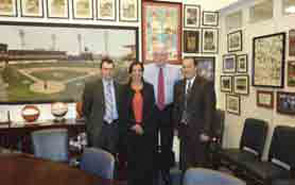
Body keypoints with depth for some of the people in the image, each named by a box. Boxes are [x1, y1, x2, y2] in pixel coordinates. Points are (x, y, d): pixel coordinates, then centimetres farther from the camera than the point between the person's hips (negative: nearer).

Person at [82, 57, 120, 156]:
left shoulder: (119, 86, 5)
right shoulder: (91, 85, -1)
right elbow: (85, 109, 4)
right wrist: (91, 125, 4)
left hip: (115, 128, 2)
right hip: (98, 129, -2)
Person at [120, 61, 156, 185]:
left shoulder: (149, 88, 6)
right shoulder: (125, 89, 5)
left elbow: (151, 109, 2)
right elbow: (123, 111, 2)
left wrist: (142, 126, -6)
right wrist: (133, 125, -7)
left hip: (147, 129, 0)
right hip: (131, 129, 0)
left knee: (147, 158, 3)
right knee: (132, 159, 4)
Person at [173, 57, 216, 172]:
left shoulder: (206, 85, -7)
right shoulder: (179, 85, 10)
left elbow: (209, 109, -11)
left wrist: (206, 131, -14)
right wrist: (177, 126, 8)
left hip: (199, 131, -4)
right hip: (184, 130, 5)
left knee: (201, 164, 6)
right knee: (185, 165, 10)